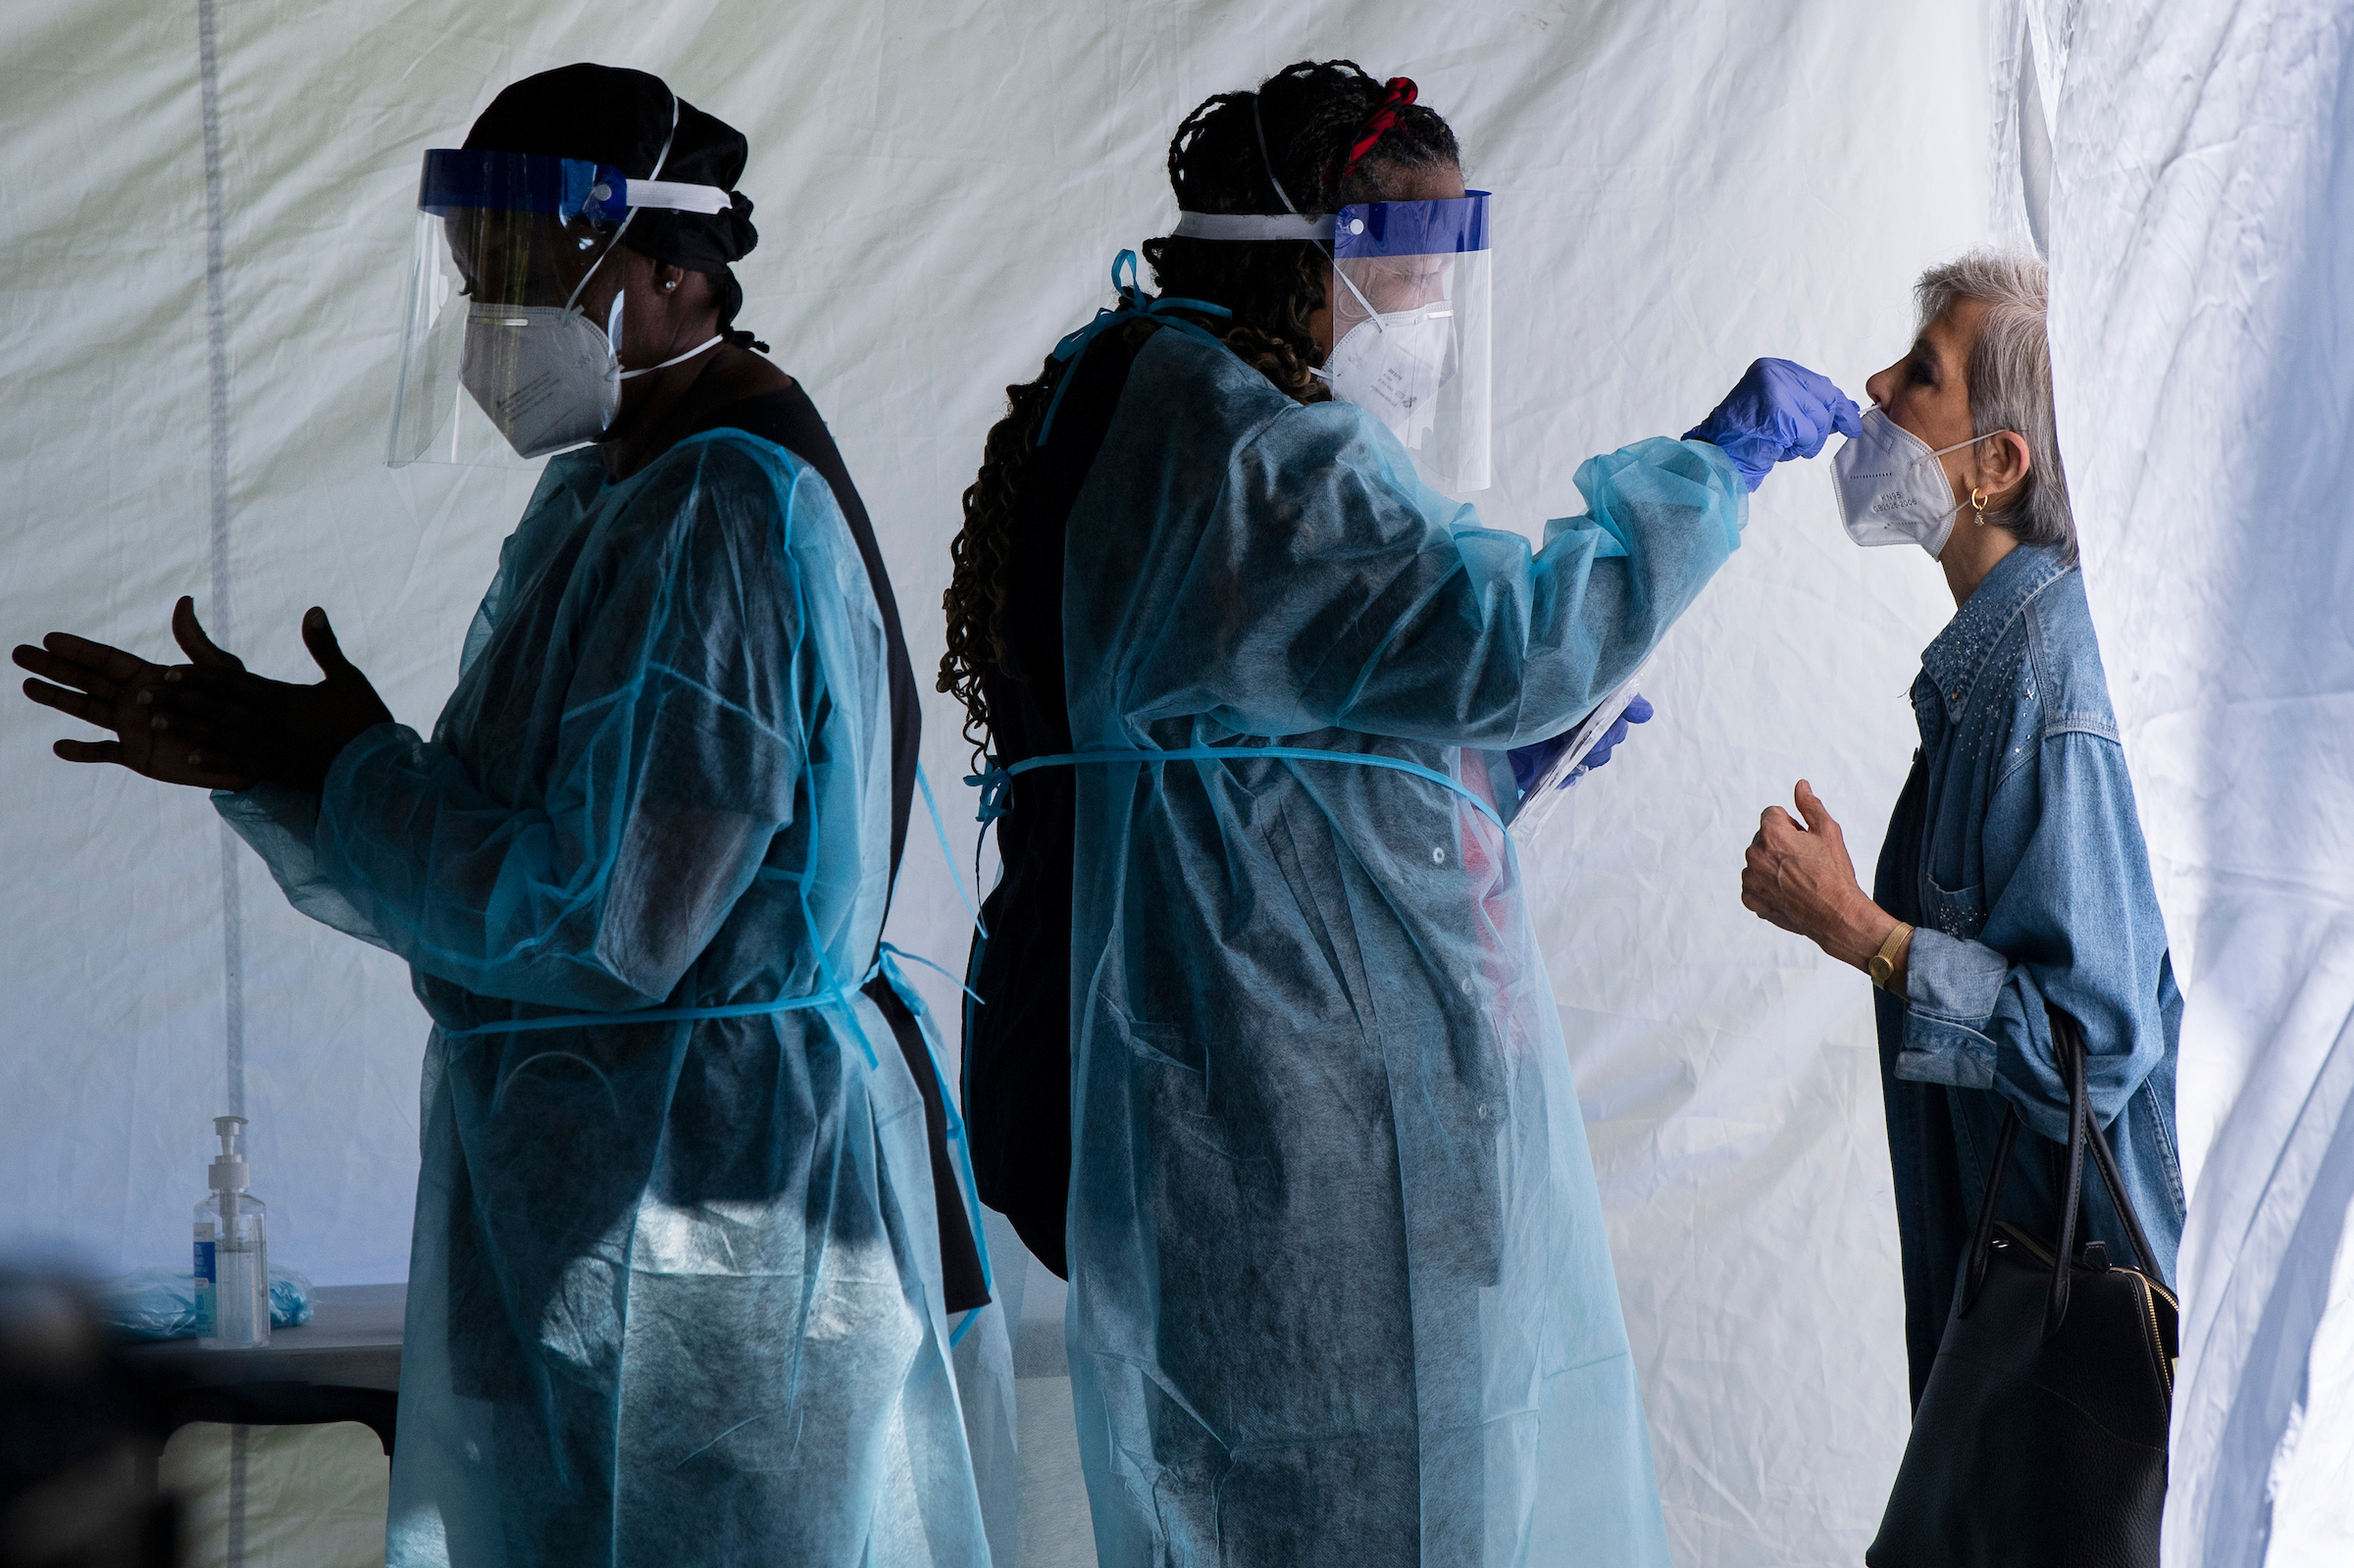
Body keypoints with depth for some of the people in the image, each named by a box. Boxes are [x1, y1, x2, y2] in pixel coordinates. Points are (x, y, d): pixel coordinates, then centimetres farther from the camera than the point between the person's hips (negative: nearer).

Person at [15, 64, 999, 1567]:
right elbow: (478, 869, 17)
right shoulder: (598, 500, 14)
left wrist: (352, 770, -11)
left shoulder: (725, 519, -18)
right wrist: (261, 766, 5)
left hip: (691, 1213, -10)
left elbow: (601, 921, -23)